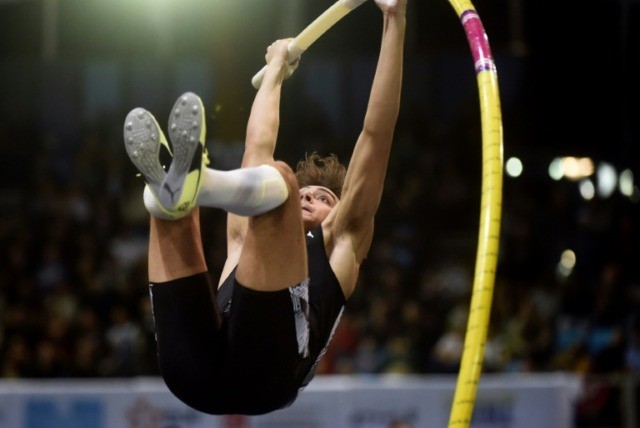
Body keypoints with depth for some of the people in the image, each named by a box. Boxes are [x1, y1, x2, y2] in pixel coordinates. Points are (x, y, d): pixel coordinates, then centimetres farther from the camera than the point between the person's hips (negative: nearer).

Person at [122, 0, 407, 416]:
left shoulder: (341, 241, 34)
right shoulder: (251, 235, 43)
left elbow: (375, 134, 31)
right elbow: (258, 146, 52)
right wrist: (276, 70, 65)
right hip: (199, 373, 5)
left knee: (278, 180, -10)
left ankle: (194, 179, -42)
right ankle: (175, 186, -29)